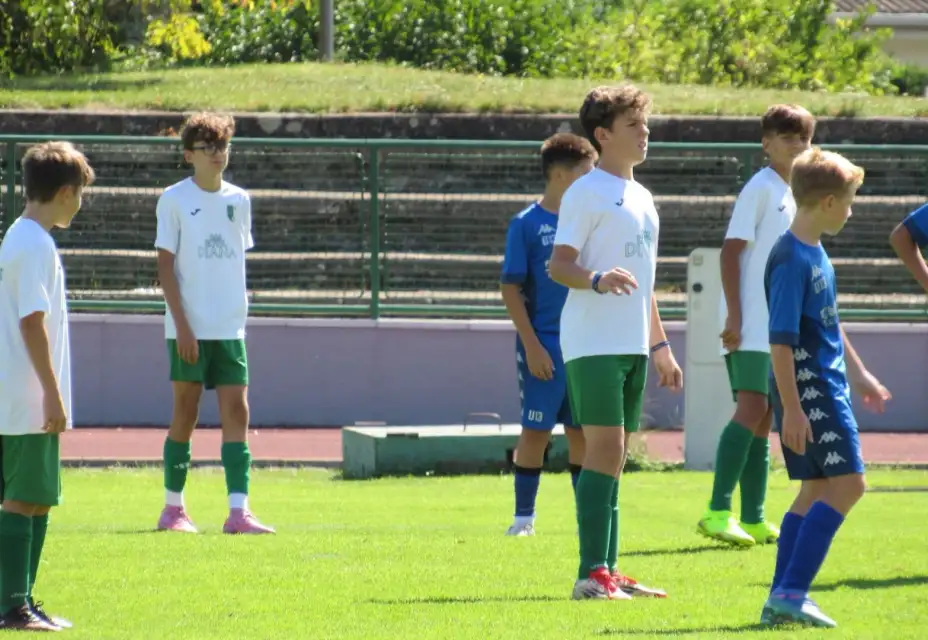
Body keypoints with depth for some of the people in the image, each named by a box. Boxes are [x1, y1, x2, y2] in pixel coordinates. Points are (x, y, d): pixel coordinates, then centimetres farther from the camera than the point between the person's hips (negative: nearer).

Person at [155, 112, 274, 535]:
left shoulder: (239, 200, 10)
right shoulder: (174, 199, -3)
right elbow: (165, 266, -6)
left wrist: (237, 312, 13)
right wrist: (182, 325, -13)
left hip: (229, 328, 4)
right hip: (189, 330, -4)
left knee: (236, 412, -6)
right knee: (186, 414, 2)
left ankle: (238, 512, -11)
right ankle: (173, 508, 14)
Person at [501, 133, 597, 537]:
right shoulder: (526, 225, -5)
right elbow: (510, 288, -7)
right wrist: (531, 345, -13)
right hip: (545, 347, -4)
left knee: (582, 432, 7)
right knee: (536, 431, 0)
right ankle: (523, 516, 9)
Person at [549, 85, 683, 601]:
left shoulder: (641, 198, 19)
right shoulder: (586, 194, -7)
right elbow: (558, 265, -15)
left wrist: (660, 345, 25)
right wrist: (596, 279, -34)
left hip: (633, 346, 8)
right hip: (594, 344, -8)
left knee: (614, 457, 10)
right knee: (605, 451, -13)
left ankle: (609, 572, 13)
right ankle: (592, 575, -15)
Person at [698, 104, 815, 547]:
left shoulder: (795, 194, 17)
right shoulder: (761, 188, -8)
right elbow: (731, 250, -14)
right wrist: (734, 315, -20)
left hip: (779, 327, 9)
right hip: (752, 326, -9)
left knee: (762, 419, 9)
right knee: (752, 409, -17)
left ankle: (753, 520, 11)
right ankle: (718, 512, -19)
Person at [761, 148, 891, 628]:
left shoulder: (815, 253, 13)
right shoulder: (792, 260, -17)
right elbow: (781, 340, -20)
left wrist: (858, 374, 33)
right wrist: (791, 408, -23)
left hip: (827, 387, 10)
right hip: (808, 389, -10)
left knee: (819, 489, 11)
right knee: (847, 483, -13)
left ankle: (783, 600, 13)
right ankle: (790, 593, -15)